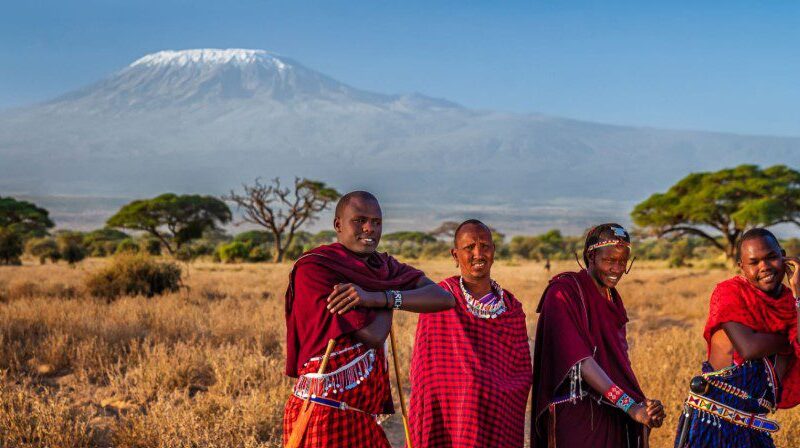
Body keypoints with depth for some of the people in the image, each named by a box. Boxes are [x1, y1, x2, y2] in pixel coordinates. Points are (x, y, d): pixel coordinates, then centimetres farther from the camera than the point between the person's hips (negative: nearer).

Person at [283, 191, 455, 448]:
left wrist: (378, 297, -21)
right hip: (324, 417, -6)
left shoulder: (384, 267, 8)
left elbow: (445, 298, -9)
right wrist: (391, 291, -3)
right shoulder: (313, 267, -13)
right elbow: (374, 335, -20)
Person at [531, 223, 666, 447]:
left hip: (612, 414, 7)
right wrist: (630, 406, -27)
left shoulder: (612, 298, 13)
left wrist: (642, 404, -6)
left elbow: (620, 360, 11)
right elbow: (580, 360, -21)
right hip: (576, 415, -7)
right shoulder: (563, 293, -11)